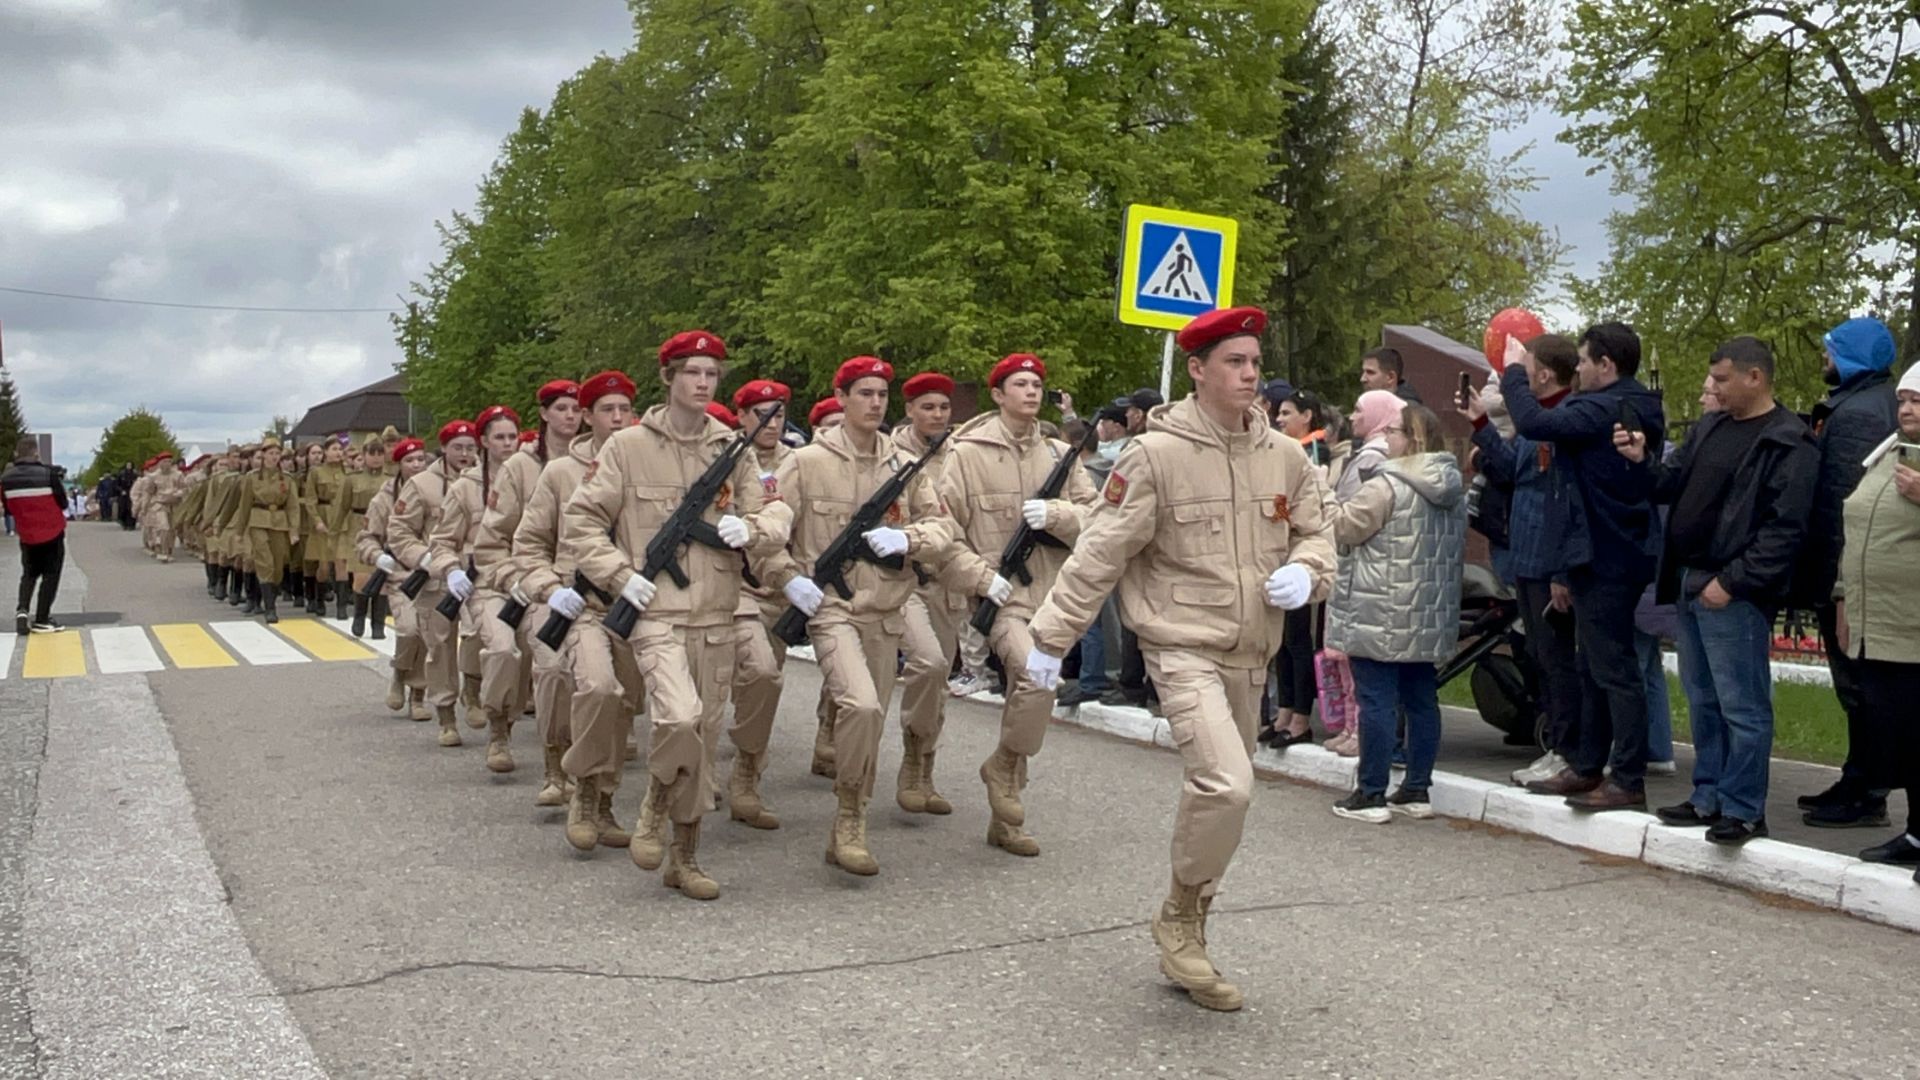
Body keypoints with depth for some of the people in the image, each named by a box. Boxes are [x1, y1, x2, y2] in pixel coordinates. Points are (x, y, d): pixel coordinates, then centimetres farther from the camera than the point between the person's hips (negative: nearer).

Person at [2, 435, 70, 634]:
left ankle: (22, 609, -1)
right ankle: (41, 620, 4)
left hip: (26, 535, 4)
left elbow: (8, 509, 5)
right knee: (50, 575, 6)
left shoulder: (6, 478, -5)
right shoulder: (48, 474, -17)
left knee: (29, 573, 20)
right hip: (52, 533, -4)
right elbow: (63, 504, -7)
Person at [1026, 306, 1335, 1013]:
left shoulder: (1283, 456, 5)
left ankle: (1184, 946, 29)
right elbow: (1100, 552, -10)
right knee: (1226, 786, -23)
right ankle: (1180, 920, 3)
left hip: (1251, 654, 6)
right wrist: (1051, 637, -9)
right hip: (1183, 646, -6)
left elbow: (1316, 530, 18)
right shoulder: (1156, 453, -11)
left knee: (1220, 791, 13)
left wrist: (1305, 571, -5)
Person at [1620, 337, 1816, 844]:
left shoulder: (1789, 444, -11)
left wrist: (1730, 583, -18)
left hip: (1734, 595, -9)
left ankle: (1744, 810, 4)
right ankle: (1709, 797, 25)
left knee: (1742, 706, -3)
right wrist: (1642, 460, 0)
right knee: (1703, 701, 16)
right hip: (1689, 586, 9)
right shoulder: (1710, 428, 15)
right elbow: (1673, 485, 20)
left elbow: (1784, 530, -16)